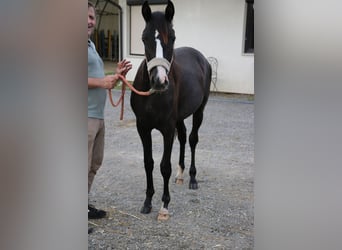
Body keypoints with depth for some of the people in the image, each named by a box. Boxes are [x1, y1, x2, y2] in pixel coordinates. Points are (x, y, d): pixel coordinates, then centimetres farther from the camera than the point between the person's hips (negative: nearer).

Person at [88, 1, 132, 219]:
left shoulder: (91, 45, 18)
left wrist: (117, 75, 7)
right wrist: (102, 82, -22)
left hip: (98, 116, 10)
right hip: (85, 117, -10)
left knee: (94, 164, 17)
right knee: (83, 166, -5)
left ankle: (85, 204, 29)